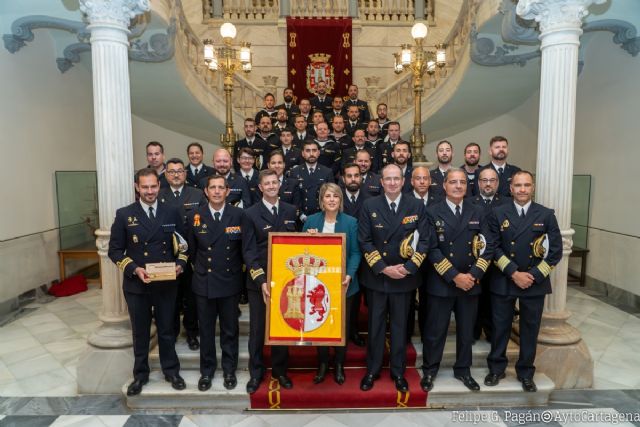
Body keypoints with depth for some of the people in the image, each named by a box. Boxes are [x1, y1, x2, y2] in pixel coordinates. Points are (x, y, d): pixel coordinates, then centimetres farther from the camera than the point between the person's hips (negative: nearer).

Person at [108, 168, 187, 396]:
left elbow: (183, 244, 7)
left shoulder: (172, 213, 1)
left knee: (167, 329, 14)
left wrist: (180, 263, -12)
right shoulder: (124, 214, -3)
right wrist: (134, 269, -17)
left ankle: (171, 370, 33)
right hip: (136, 284, 0)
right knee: (140, 332, 15)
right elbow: (115, 250, -3)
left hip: (167, 283, 1)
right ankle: (140, 374, 34)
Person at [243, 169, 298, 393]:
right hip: (259, 280, -2)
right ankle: (256, 372, 26)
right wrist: (261, 281, -17)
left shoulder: (291, 211, 5)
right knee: (257, 328, 9)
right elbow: (250, 251, -8)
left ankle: (279, 370, 31)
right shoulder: (251, 214, -4)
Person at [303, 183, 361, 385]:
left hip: (342, 282, -1)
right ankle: (322, 364, 27)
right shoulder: (311, 220, 2)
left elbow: (355, 252, -6)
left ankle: (339, 365, 27)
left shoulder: (351, 222, -2)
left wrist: (349, 275, -19)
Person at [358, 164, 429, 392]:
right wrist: (383, 268, -13)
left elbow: (424, 241, -2)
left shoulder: (416, 206, 0)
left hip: (404, 277, 1)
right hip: (376, 276, 0)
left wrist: (408, 268, -12)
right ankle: (372, 370, 26)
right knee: (375, 324, 10)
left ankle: (398, 371, 28)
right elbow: (365, 242, -5)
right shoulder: (369, 206, -2)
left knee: (400, 325, 12)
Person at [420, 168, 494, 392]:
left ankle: (463, 370, 34)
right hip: (441, 283, -3)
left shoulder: (477, 212, 6)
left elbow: (487, 246, 2)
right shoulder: (433, 212, -4)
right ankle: (429, 370, 26)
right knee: (435, 330, 7)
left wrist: (474, 275, -10)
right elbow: (432, 249, -11)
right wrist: (454, 276, -16)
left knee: (467, 330, 15)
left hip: (470, 282, 3)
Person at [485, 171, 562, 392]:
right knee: (500, 327, 9)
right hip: (503, 281, 0)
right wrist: (514, 273, -14)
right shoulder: (498, 213, -1)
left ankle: (525, 373, 29)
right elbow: (494, 247, -5)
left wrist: (534, 275, -10)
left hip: (535, 282, 1)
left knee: (530, 330, 11)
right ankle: (496, 368, 27)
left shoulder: (546, 215, 0)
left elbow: (556, 250, -2)